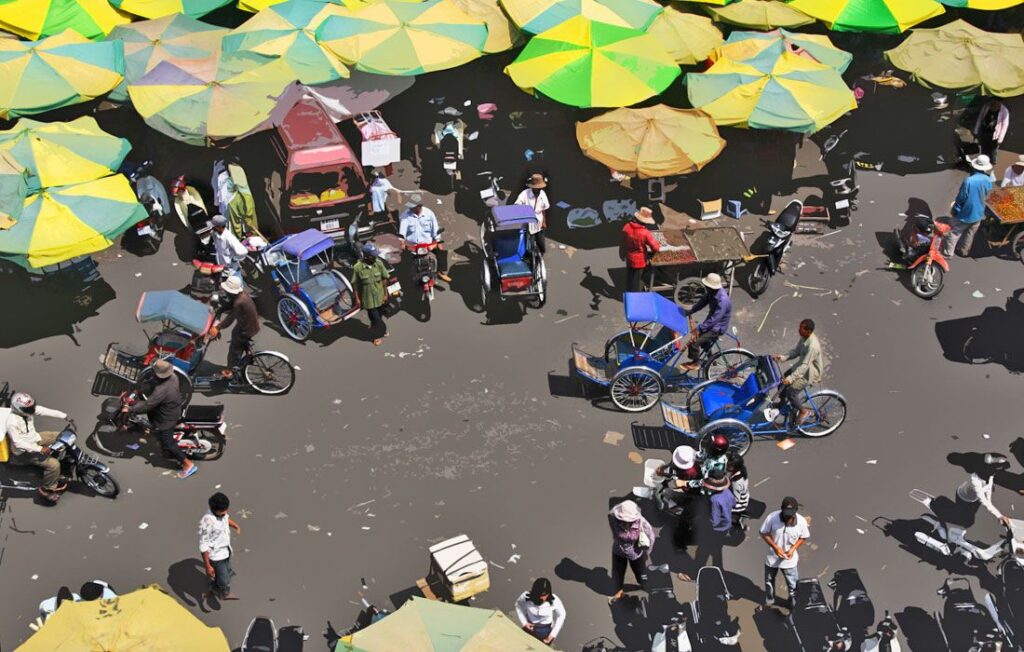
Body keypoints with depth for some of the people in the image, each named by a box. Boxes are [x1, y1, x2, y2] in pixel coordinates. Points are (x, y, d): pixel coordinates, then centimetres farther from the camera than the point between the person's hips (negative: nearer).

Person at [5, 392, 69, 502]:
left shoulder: (29, 409, -11)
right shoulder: (12, 422, -32)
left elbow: (48, 411, -10)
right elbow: (18, 443, -29)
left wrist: (65, 417, -20)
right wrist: (39, 449, -31)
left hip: (35, 438, 8)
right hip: (24, 452, -8)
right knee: (54, 464, -20)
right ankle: (46, 489, 3)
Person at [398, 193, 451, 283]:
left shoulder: (429, 213, -5)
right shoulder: (405, 214, -9)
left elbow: (435, 229, -1)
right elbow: (403, 228, -18)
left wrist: (439, 242, -5)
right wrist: (402, 242, -32)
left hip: (428, 242, 0)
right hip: (411, 244, 0)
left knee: (442, 250, -14)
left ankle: (442, 272, -3)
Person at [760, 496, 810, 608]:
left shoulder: (801, 521, -23)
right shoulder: (772, 517, -26)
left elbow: (803, 538, -5)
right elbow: (764, 533, -13)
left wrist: (793, 549, -19)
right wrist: (775, 547, -23)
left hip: (789, 559, -1)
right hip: (772, 557, 1)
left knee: (793, 585, 15)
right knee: (769, 581, 24)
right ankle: (769, 600, 51)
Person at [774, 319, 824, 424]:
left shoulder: (813, 345, -34)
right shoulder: (804, 337, -6)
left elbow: (804, 366, -34)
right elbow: (796, 351, 6)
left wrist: (791, 378, -36)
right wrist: (783, 357, -9)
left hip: (810, 373, -9)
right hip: (802, 366, 9)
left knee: (790, 391, -14)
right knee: (782, 380, 11)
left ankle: (803, 410, 9)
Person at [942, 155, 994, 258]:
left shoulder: (969, 180, -29)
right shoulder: (988, 181, -12)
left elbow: (961, 197, -19)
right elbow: (986, 197, 5)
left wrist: (955, 209, -4)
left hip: (965, 213, -5)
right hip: (978, 213, 5)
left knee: (954, 232, 10)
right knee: (970, 234, 23)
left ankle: (947, 253, 16)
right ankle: (964, 251, 37)